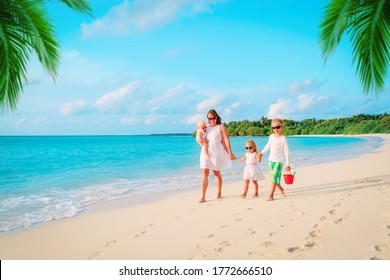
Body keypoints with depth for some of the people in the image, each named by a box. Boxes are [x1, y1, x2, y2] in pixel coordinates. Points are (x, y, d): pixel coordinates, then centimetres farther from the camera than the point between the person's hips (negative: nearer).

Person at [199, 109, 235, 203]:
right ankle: (202, 196, -9)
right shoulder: (207, 128, 14)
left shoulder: (221, 127, 1)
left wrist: (230, 153, -11)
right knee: (204, 173, -7)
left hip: (216, 152, -3)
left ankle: (219, 193, 26)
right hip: (206, 151, 3)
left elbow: (226, 140, -5)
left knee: (217, 173, 9)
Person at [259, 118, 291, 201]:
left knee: (275, 177, -11)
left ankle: (271, 194, -6)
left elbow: (286, 152, -11)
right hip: (271, 160, 6)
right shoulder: (271, 136, 6)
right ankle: (281, 189, 32)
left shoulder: (283, 139, -10)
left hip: (279, 161, -6)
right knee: (273, 177, 9)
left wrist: (287, 164, -13)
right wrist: (262, 153, 25)